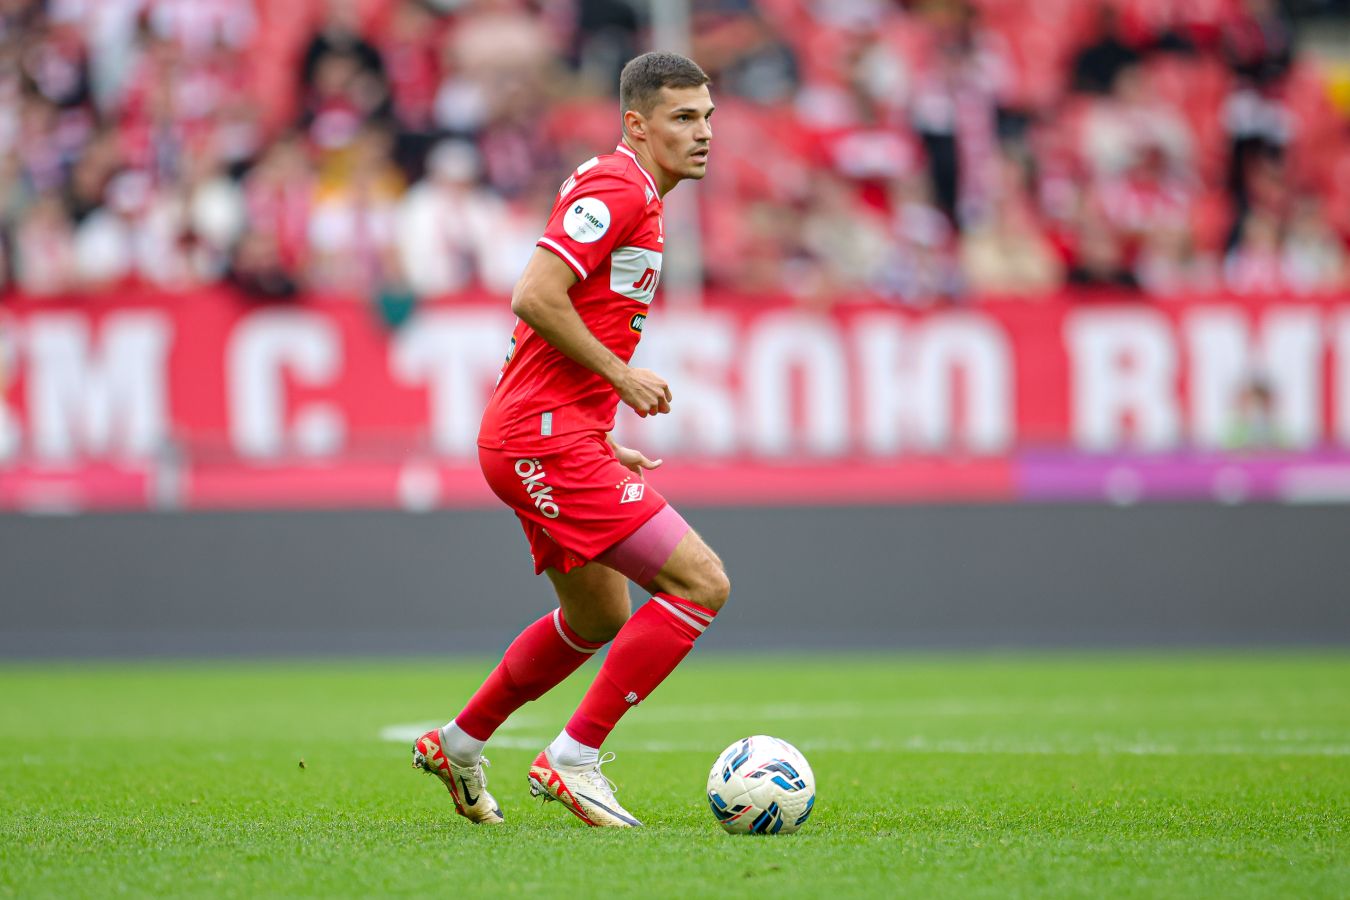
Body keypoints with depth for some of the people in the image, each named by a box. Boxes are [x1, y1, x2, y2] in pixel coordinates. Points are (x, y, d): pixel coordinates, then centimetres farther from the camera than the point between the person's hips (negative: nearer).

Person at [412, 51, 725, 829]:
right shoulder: (617, 188, -13)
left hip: (547, 437, 11)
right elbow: (535, 297, -23)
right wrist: (620, 375, -15)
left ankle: (458, 744, 37)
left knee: (601, 617, 25)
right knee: (702, 583, -15)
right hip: (549, 439, -11)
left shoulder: (633, 198, 19)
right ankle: (574, 758, -11)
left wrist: (601, 441, 20)